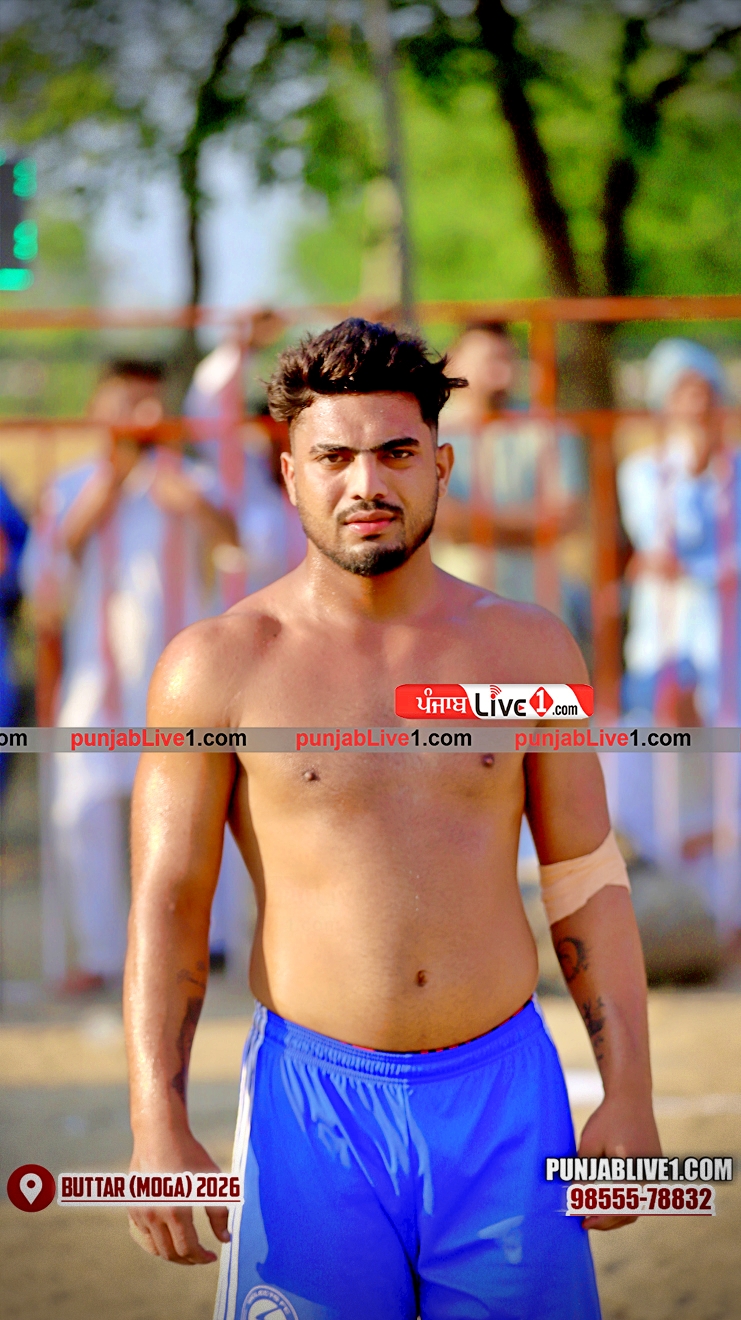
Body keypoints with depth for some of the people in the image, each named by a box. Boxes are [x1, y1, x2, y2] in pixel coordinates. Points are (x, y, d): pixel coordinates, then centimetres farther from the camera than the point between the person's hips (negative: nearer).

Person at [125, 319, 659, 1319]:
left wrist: (630, 1094, 2)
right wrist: (158, 1125, -11)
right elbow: (168, 906, -3)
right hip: (316, 1107, -2)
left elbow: (588, 882, 9)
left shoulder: (529, 651, 5)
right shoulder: (219, 666, -2)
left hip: (506, 1098, 2)